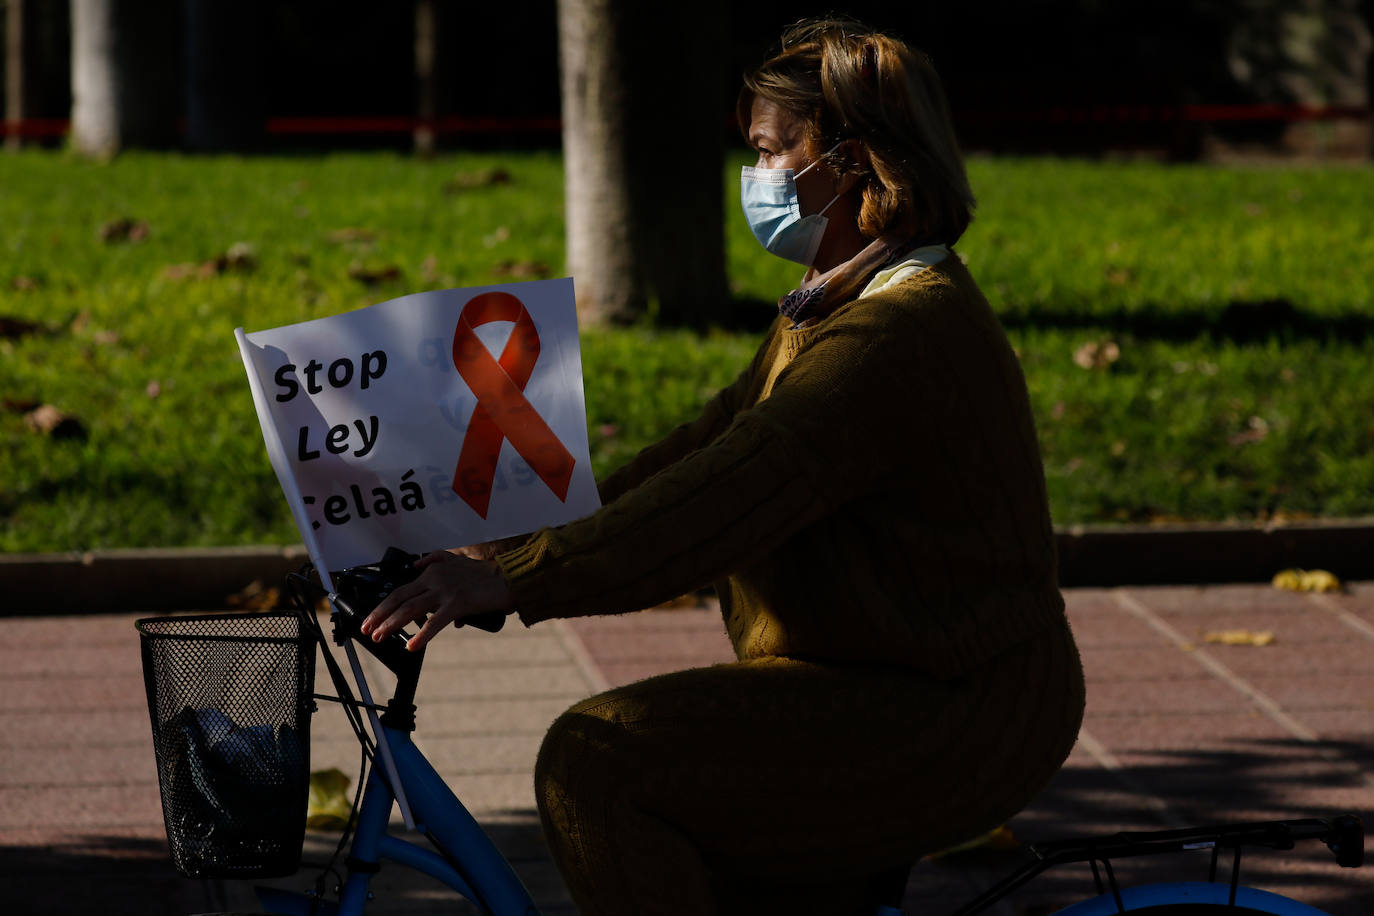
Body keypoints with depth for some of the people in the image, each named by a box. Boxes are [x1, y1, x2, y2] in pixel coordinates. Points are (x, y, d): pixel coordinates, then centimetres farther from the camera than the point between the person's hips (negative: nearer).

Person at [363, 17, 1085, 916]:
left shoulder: (897, 334, -20)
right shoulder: (842, 304, 16)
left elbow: (724, 496, -28)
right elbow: (706, 448, 16)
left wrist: (514, 578, -30)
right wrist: (518, 551, 8)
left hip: (949, 727, -11)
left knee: (594, 759, -17)